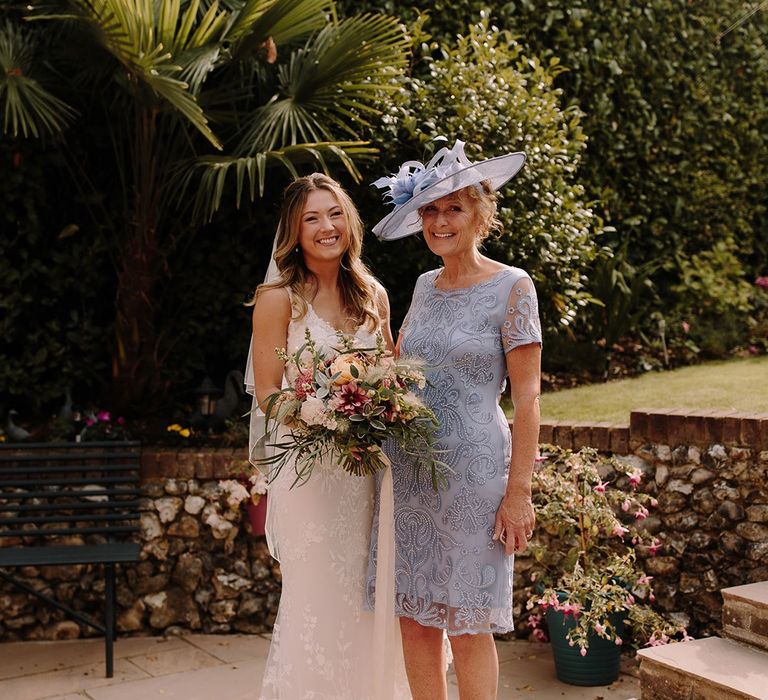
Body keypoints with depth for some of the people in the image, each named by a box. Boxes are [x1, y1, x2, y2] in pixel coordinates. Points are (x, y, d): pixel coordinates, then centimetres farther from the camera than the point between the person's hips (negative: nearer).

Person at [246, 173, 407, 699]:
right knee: (317, 596, 1)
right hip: (307, 463, -4)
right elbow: (267, 393, -7)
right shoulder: (279, 299, -6)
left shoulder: (372, 295, 9)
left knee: (360, 596, 12)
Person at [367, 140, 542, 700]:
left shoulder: (511, 287, -6)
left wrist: (519, 491, -14)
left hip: (474, 470, -6)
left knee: (468, 624, 2)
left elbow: (527, 395, -9)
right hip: (410, 469, 6)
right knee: (414, 616, 9)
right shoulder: (425, 286, 12)